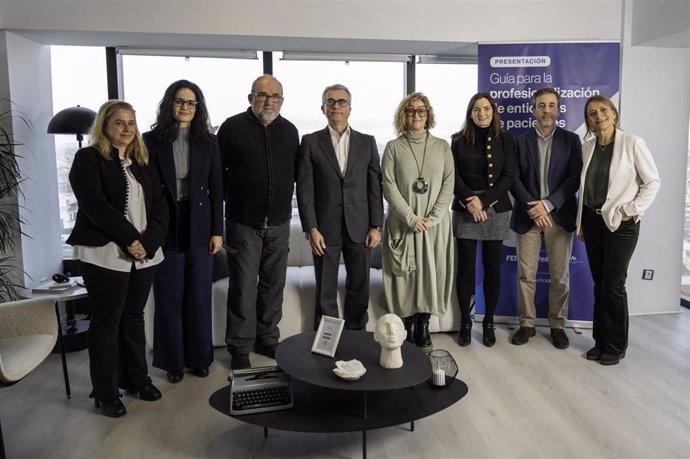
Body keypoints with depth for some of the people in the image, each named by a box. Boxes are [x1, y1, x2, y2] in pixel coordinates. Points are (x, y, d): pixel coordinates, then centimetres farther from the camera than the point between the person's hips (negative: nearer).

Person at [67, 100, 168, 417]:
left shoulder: (143, 163, 14)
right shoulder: (88, 159, -2)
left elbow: (160, 207, 6)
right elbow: (95, 206, -14)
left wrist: (148, 241, -9)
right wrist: (130, 239, -17)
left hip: (144, 254, 5)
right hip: (105, 254, -5)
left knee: (134, 317, 13)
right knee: (107, 320, 2)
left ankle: (136, 378, 26)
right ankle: (105, 392, 14)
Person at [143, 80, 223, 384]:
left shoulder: (208, 142, 4)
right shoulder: (153, 140, -1)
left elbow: (216, 189, 4)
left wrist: (217, 230, 0)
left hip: (199, 229, 1)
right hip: (166, 229, -1)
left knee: (199, 296, 10)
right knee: (169, 298, 8)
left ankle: (199, 357, 26)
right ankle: (173, 361, 24)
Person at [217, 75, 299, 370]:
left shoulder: (289, 131, 7)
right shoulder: (232, 127, -4)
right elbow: (217, 171, -1)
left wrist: (283, 200, 8)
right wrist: (232, 197, 2)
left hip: (279, 223, 4)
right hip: (243, 224, -4)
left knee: (273, 286, 12)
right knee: (243, 288, 1)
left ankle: (267, 339, 27)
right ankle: (240, 349, 14)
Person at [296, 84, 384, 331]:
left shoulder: (367, 142, 9)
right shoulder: (310, 142, 3)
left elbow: (375, 187, 6)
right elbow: (304, 189, -2)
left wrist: (376, 226, -1)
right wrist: (311, 229, -9)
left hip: (360, 228, 2)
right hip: (325, 229, -2)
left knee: (360, 289, 9)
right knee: (325, 291, 6)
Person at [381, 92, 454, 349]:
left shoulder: (441, 146, 8)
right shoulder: (393, 147, 3)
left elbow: (448, 185, 2)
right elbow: (389, 186, -4)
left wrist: (432, 218, -10)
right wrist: (411, 218, -13)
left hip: (435, 223, 1)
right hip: (403, 222, -1)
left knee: (431, 271, 3)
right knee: (405, 273, 2)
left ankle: (423, 325, 15)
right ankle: (408, 325, 13)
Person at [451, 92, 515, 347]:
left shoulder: (504, 139, 5)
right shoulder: (459, 140, 6)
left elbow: (508, 176, -1)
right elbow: (453, 175, 0)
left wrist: (484, 200, -13)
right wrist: (469, 200, -15)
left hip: (496, 211, 1)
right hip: (465, 211, 0)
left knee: (492, 267, 5)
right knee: (465, 267, 0)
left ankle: (489, 322, 18)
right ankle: (465, 322, 12)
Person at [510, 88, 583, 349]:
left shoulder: (571, 140, 7)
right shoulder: (521, 141, 9)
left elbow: (574, 178, -2)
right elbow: (514, 178, 1)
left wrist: (547, 204, -13)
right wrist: (532, 208, -12)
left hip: (559, 216, 0)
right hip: (528, 216, 1)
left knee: (560, 276, 5)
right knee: (525, 275, 3)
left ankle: (557, 325, 19)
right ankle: (527, 324, 15)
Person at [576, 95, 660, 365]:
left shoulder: (632, 143, -8)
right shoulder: (587, 146, 6)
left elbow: (652, 181, -4)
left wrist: (632, 209, -11)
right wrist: (581, 220, 11)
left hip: (621, 223, -4)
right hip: (593, 221, 5)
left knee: (613, 285, -2)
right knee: (599, 284, 10)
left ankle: (616, 346, 13)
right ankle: (600, 341, 21)